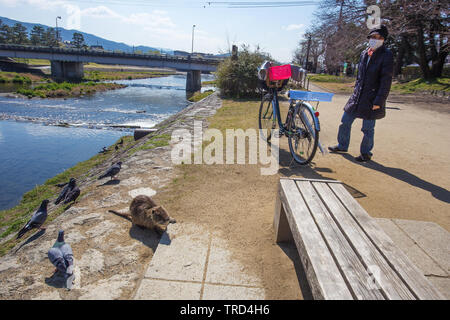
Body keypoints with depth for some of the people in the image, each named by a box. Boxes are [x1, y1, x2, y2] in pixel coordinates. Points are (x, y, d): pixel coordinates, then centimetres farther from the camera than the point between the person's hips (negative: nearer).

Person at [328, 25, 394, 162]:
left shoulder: (386, 55, -9)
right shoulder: (364, 53, 10)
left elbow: (386, 80, -13)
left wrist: (379, 101, -17)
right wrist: (356, 91, 17)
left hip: (371, 99, -6)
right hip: (357, 96, 6)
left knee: (368, 129, 3)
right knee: (345, 122, 12)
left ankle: (366, 153, 20)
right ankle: (342, 146, 30)